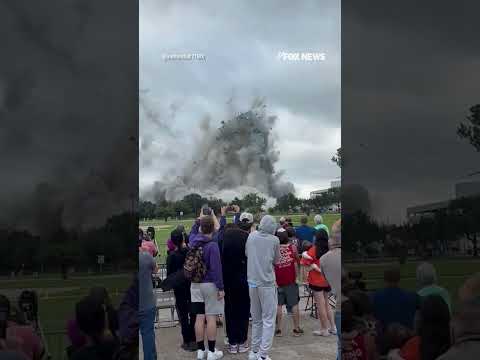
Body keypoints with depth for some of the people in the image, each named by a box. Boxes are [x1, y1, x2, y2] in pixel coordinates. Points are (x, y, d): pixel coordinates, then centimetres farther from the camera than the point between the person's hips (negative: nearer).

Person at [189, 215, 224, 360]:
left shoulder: (193, 240, 0)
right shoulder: (213, 245, -18)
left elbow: (195, 231, 26)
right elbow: (216, 268, -20)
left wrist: (200, 219, 29)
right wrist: (220, 288, -15)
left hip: (195, 284, 6)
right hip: (210, 284, -6)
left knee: (199, 317, 8)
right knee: (211, 318, 1)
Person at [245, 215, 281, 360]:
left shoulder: (251, 236, 0)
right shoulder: (274, 240, -8)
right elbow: (276, 261, 4)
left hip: (252, 282, 4)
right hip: (267, 283, -4)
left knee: (256, 319, 16)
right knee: (268, 320, 2)